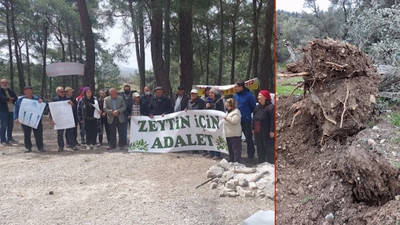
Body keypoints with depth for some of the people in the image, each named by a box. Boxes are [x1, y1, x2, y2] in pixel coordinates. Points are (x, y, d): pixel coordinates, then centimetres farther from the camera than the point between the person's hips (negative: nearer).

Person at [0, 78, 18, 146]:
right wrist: (9, 99, -11)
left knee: (10, 125, 12)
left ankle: (10, 139, 24)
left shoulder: (11, 91, 15)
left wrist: (11, 100, -13)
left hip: (11, 110, 6)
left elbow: (16, 98, 3)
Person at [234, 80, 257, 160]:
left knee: (249, 138, 4)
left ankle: (251, 155, 15)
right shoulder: (235, 95, 5)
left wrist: (247, 113, 3)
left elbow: (253, 107, -5)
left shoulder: (249, 95, -12)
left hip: (246, 121, -6)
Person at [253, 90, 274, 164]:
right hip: (258, 133, 8)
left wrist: (272, 131, -21)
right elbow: (254, 119, 20)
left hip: (267, 133, -8)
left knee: (269, 149, -4)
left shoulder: (270, 107, -11)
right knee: (260, 149, 14)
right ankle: (261, 163, 23)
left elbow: (273, 120, -17)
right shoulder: (257, 107, 15)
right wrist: (253, 128, 17)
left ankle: (271, 163, 3)